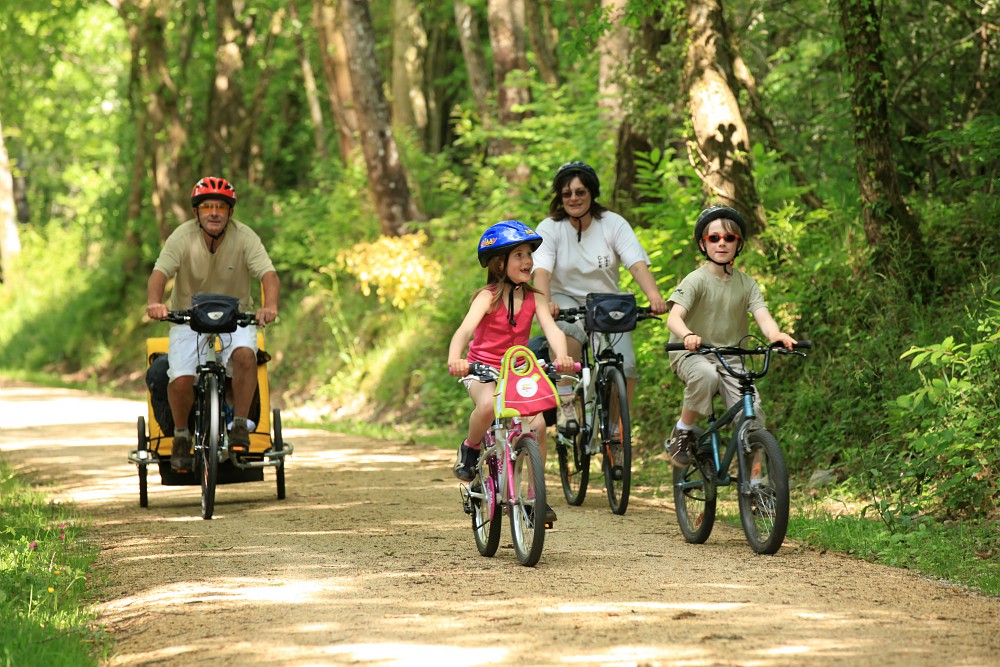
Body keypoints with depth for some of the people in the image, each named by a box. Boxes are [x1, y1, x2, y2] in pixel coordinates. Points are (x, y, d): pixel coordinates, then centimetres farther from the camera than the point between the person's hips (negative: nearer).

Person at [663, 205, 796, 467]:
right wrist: (688, 335, -47)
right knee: (705, 376, -38)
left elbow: (763, 316, -10)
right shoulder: (696, 280, -9)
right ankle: (683, 432, -15)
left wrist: (776, 335, -34)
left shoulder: (746, 283, 4)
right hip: (692, 354, -3)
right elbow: (674, 317, -23)